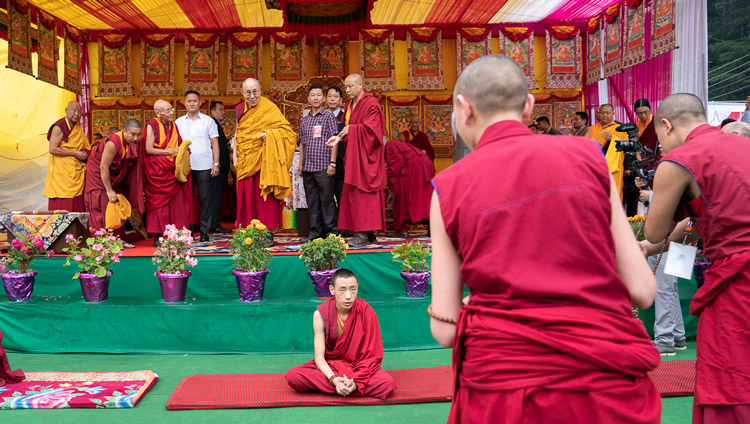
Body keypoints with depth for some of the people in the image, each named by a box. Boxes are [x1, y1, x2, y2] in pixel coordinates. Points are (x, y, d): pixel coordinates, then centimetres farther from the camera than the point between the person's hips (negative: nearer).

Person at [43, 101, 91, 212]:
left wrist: (85, 154, 2)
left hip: (77, 173, 7)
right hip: (61, 173, -7)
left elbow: (87, 148, 25)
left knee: (77, 206, 3)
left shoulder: (78, 128, 15)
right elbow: (53, 149, -16)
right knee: (62, 205, -7)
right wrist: (75, 153, -15)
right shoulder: (59, 127, -8)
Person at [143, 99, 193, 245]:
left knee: (176, 203, -1)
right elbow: (148, 149, -11)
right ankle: (158, 237, -2)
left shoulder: (173, 125, 15)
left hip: (174, 170, 5)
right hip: (158, 172, -5)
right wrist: (171, 152, -13)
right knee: (160, 203, -6)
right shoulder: (152, 125, -3)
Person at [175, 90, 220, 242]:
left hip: (204, 167, -2)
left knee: (205, 199, -1)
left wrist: (216, 163, -3)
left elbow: (214, 143, 5)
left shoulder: (208, 121, 7)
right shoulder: (178, 122, 12)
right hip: (184, 166, 2)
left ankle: (205, 231, 6)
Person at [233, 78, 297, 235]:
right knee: (246, 197, 4)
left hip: (263, 160, -5)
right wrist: (235, 156, 9)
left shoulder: (269, 108, -4)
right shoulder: (240, 109, 13)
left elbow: (286, 129, -6)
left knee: (264, 198, -7)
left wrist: (269, 134, -21)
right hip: (245, 162, 5)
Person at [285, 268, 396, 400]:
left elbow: (372, 357, -12)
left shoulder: (367, 313, -14)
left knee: (389, 384, -32)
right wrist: (333, 379, -33)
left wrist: (356, 382, -29)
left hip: (359, 366, 0)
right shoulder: (321, 314, -12)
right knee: (292, 376, -27)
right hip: (330, 366, 0)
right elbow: (319, 357, -13)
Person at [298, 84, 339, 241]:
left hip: (323, 167, -5)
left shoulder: (328, 115, 1)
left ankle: (331, 232, 3)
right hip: (308, 168, 5)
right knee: (312, 201, 8)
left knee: (327, 200, -4)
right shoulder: (304, 120, 16)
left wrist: (332, 163, -11)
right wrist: (300, 165, 14)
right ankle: (315, 232, 15)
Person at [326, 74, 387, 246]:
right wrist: (339, 137, -1)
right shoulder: (350, 105, 17)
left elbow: (370, 128, -16)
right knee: (354, 193, 5)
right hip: (353, 155, 8)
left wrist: (350, 129, -11)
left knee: (362, 193, -10)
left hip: (365, 157, -8)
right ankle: (369, 233, 8)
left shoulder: (370, 103, -8)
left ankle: (365, 233, -8)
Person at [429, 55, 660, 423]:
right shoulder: (586, 154, 1)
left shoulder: (448, 187, -1)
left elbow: (444, 330, -1)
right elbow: (642, 290, 1)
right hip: (606, 386, 2)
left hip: (500, 394, -1)